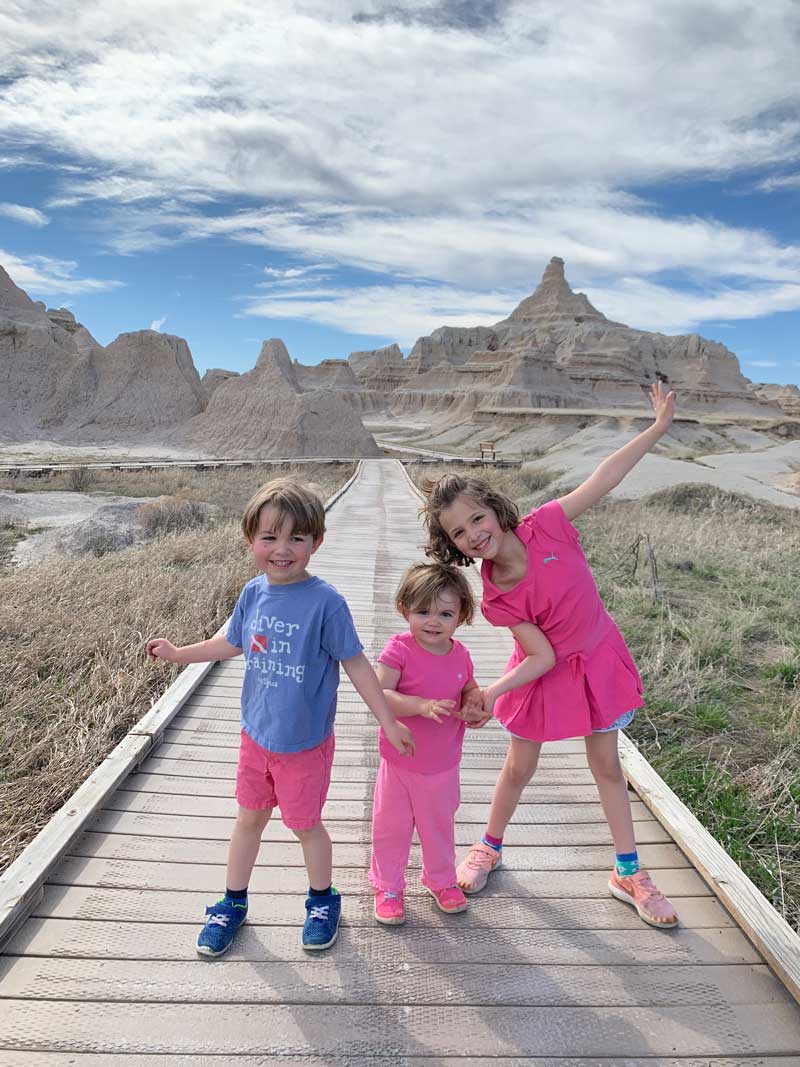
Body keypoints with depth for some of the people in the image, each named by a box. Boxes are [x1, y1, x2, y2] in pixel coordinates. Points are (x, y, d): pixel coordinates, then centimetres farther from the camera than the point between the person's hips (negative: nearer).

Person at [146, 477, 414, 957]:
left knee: (305, 824, 16)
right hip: (256, 734, 5)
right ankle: (233, 903, 45)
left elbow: (355, 663, -16)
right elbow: (232, 642, 11)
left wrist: (389, 721, -13)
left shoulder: (325, 601, -24)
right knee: (250, 817, 22)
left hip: (306, 743, -4)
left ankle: (323, 900, 44)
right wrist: (177, 653, 12)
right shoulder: (254, 592, -8)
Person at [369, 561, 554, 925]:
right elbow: (379, 694, -29)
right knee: (392, 827, 15)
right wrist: (422, 706, -40)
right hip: (399, 762, -3)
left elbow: (471, 690, 11)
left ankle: (441, 878, 48)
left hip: (443, 765, 4)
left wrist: (475, 708, -12)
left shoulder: (460, 655, -6)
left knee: (440, 826, 24)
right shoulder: (399, 650, -21)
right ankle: (388, 887, 38)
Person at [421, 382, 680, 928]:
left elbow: (606, 477, -18)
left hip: (598, 657, 1)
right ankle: (490, 847, 40)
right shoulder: (496, 600, -21)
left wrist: (659, 426, -19)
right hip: (546, 673, -1)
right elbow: (541, 656, -18)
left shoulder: (544, 526, -21)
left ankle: (629, 873, 32)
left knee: (607, 765, 15)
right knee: (519, 767, 14)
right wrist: (489, 693, -30)